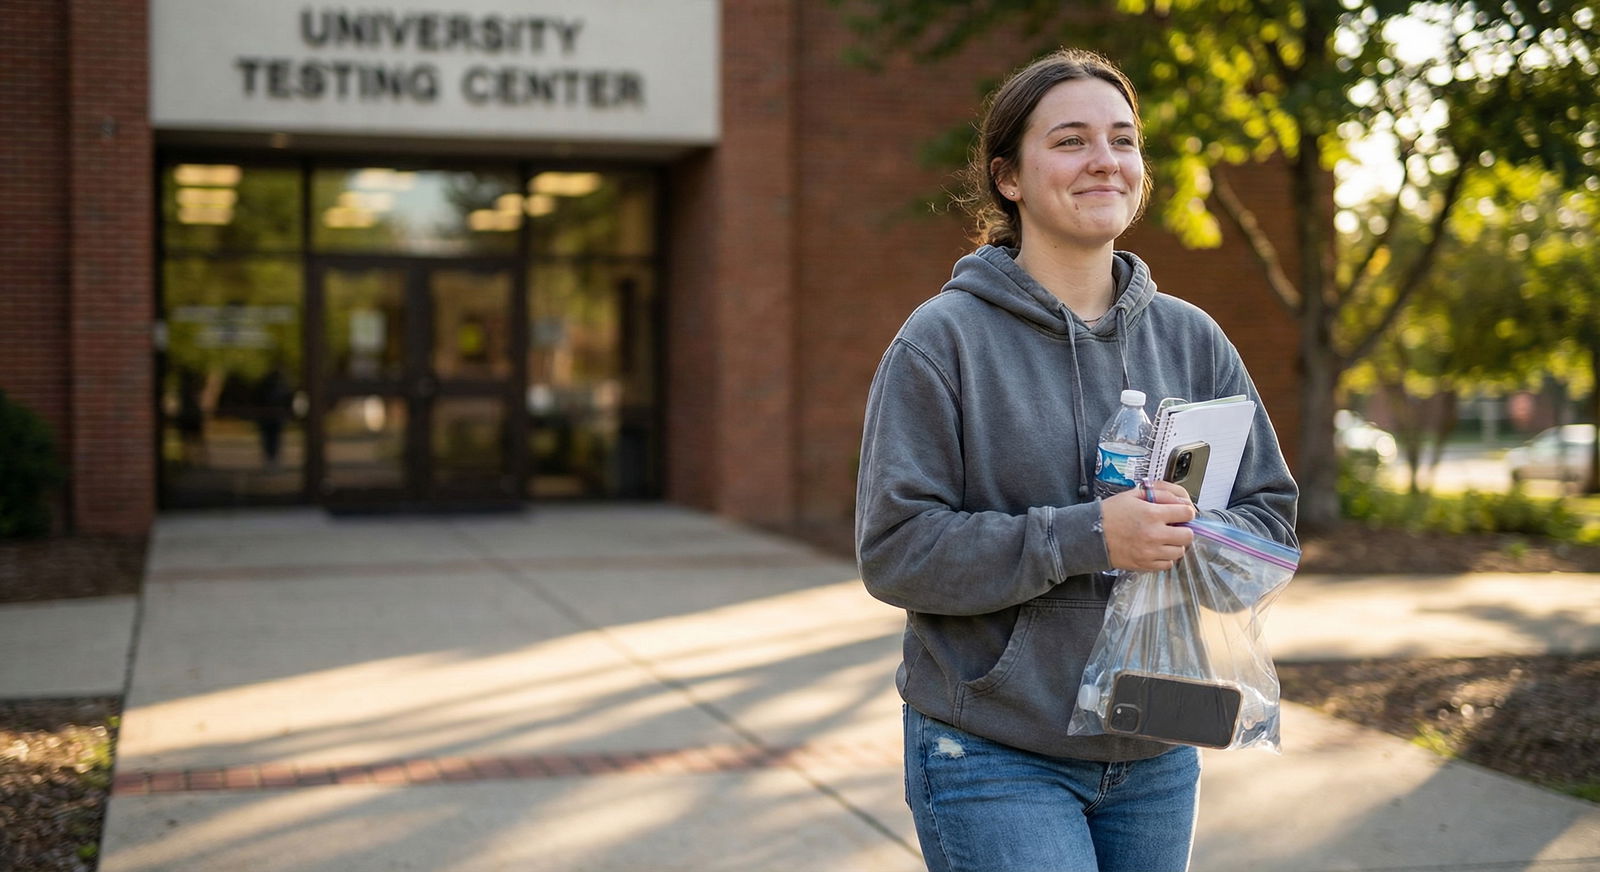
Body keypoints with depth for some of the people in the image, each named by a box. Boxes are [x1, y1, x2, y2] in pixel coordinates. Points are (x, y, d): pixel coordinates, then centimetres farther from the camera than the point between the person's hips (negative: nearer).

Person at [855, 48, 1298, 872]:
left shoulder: (1191, 340, 6)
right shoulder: (943, 339, -9)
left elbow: (1269, 518, 6)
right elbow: (895, 551, -15)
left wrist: (1189, 537, -16)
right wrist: (1084, 537, -24)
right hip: (995, 756, -5)